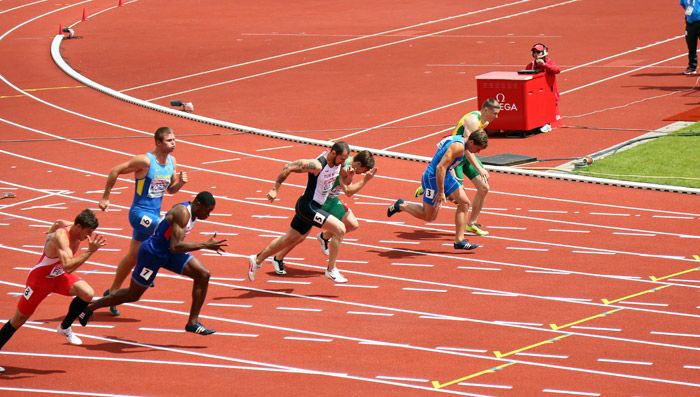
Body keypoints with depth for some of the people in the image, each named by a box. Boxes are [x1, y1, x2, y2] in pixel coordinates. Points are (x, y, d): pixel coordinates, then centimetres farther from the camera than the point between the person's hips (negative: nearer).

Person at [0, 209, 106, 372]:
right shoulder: (61, 236, -34)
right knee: (19, 319, 4)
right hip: (40, 278, -7)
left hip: (59, 276, 7)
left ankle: (65, 327, 4)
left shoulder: (73, 228, -10)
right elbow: (68, 266, -47)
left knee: (87, 293, -18)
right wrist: (90, 251, -50)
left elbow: (57, 224, 14)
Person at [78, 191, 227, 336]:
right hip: (152, 253, -9)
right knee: (133, 295, 6)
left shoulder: (191, 211, 2)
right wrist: (205, 245, -37)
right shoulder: (182, 213, -28)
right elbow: (175, 247, -38)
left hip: (168, 253, 9)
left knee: (203, 275, -5)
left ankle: (193, 323, 0)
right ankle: (89, 308, 25)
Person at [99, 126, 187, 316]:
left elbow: (170, 189, 16)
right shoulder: (145, 161, -18)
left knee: (133, 255, 16)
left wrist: (180, 183, -7)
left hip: (154, 214, 8)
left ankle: (112, 292, 29)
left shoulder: (171, 162, 6)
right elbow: (115, 171, -13)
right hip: (140, 213, -8)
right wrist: (105, 198, -9)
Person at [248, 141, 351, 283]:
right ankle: (331, 270, -6)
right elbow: (289, 167, -23)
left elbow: (344, 179, 18)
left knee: (290, 239, 21)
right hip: (307, 206, -9)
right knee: (340, 229, -16)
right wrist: (275, 189, -20)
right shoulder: (317, 165, -26)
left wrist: (347, 175, -7)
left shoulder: (337, 162, 0)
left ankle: (257, 260, 36)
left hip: (313, 207, 9)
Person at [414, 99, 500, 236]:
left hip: (468, 156, 9)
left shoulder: (484, 122, 6)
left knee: (484, 188, 0)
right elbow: (467, 148, -34)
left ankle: (472, 224, 12)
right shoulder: (473, 121, -26)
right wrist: (479, 169, -38)